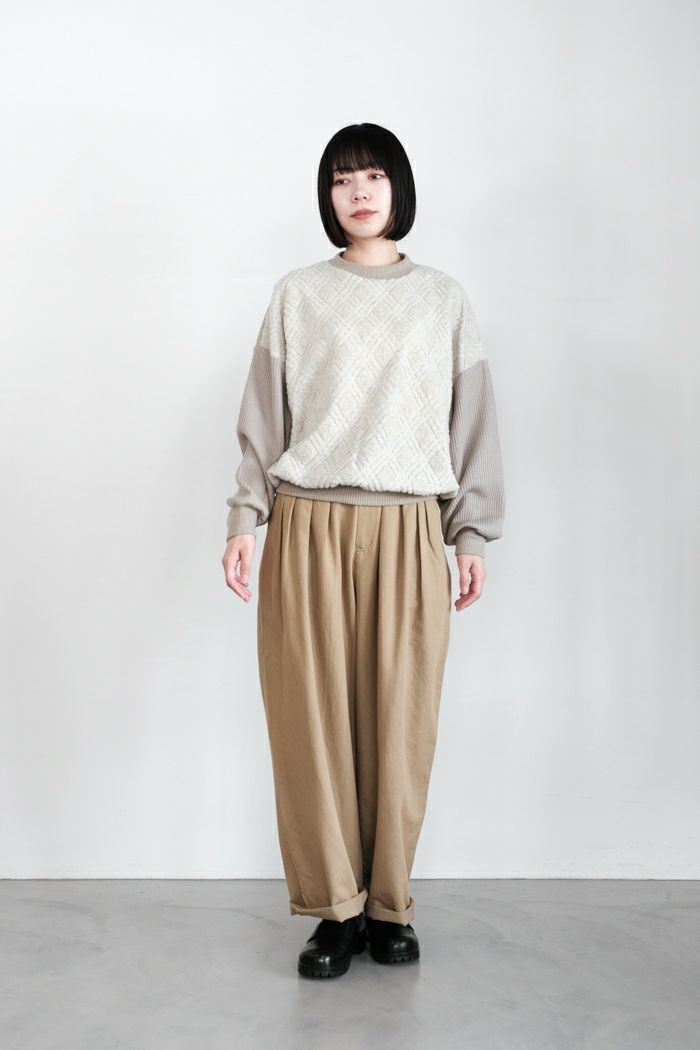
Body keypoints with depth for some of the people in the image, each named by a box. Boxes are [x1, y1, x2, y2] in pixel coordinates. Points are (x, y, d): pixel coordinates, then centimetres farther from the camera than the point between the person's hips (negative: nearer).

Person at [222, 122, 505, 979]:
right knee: (313, 717, 0)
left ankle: (390, 903, 16)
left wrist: (473, 535, 6)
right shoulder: (296, 297, 10)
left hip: (408, 534, 0)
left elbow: (471, 423, 11)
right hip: (308, 529, 0)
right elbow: (263, 419, 8)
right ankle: (335, 907, 14)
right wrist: (243, 521, -1)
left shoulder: (445, 300, 12)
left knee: (402, 723, 1)